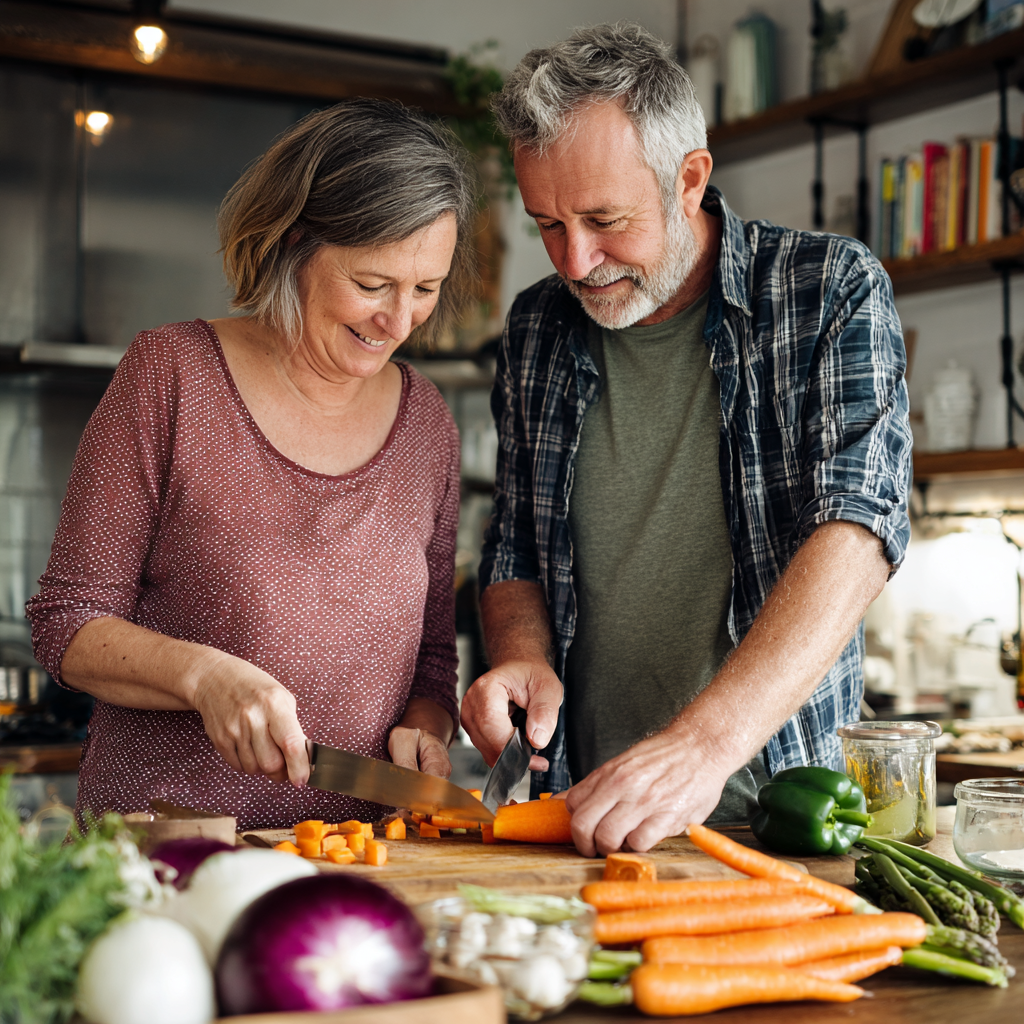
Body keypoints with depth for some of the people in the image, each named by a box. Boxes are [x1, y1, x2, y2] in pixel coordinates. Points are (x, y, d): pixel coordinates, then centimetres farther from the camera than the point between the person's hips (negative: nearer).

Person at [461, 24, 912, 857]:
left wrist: (709, 741, -29)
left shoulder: (833, 293, -3)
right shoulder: (537, 331, 10)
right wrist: (523, 657, -5)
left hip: (772, 798, -3)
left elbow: (858, 529, -16)